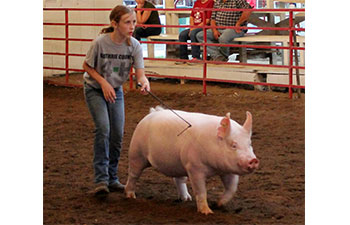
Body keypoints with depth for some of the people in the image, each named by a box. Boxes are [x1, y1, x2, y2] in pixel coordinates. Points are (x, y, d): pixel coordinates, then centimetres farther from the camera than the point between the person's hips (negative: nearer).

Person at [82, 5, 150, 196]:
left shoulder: (134, 46, -15)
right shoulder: (100, 42, -24)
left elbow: (140, 72, -20)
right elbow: (87, 66, -11)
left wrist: (144, 82, -42)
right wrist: (104, 83, -22)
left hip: (116, 90, 4)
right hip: (95, 89, -4)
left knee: (118, 134, 1)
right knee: (103, 128, -21)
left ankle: (112, 178, 17)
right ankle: (101, 179, -18)